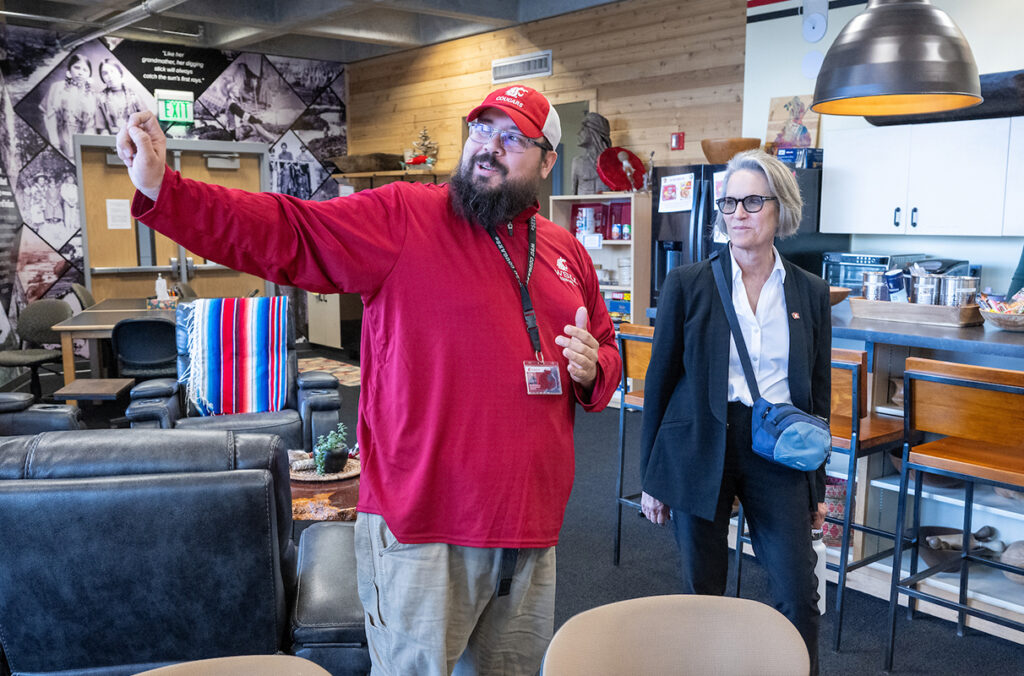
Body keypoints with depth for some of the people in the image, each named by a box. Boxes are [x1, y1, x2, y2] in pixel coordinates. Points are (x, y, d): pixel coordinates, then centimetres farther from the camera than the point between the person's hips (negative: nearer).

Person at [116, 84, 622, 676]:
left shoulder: (569, 254, 10)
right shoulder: (404, 217, -6)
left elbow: (608, 353, 22)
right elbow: (283, 233, -15)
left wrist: (593, 369, -1)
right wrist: (161, 190, -24)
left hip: (532, 530, 6)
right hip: (422, 528, -5)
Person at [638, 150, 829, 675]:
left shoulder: (810, 293, 5)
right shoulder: (688, 284, -2)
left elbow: (818, 393, 11)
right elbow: (659, 380, 1)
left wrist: (817, 488, 11)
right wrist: (651, 477, 1)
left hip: (778, 452, 2)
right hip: (701, 450, -1)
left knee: (798, 594, 1)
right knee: (702, 592, 8)